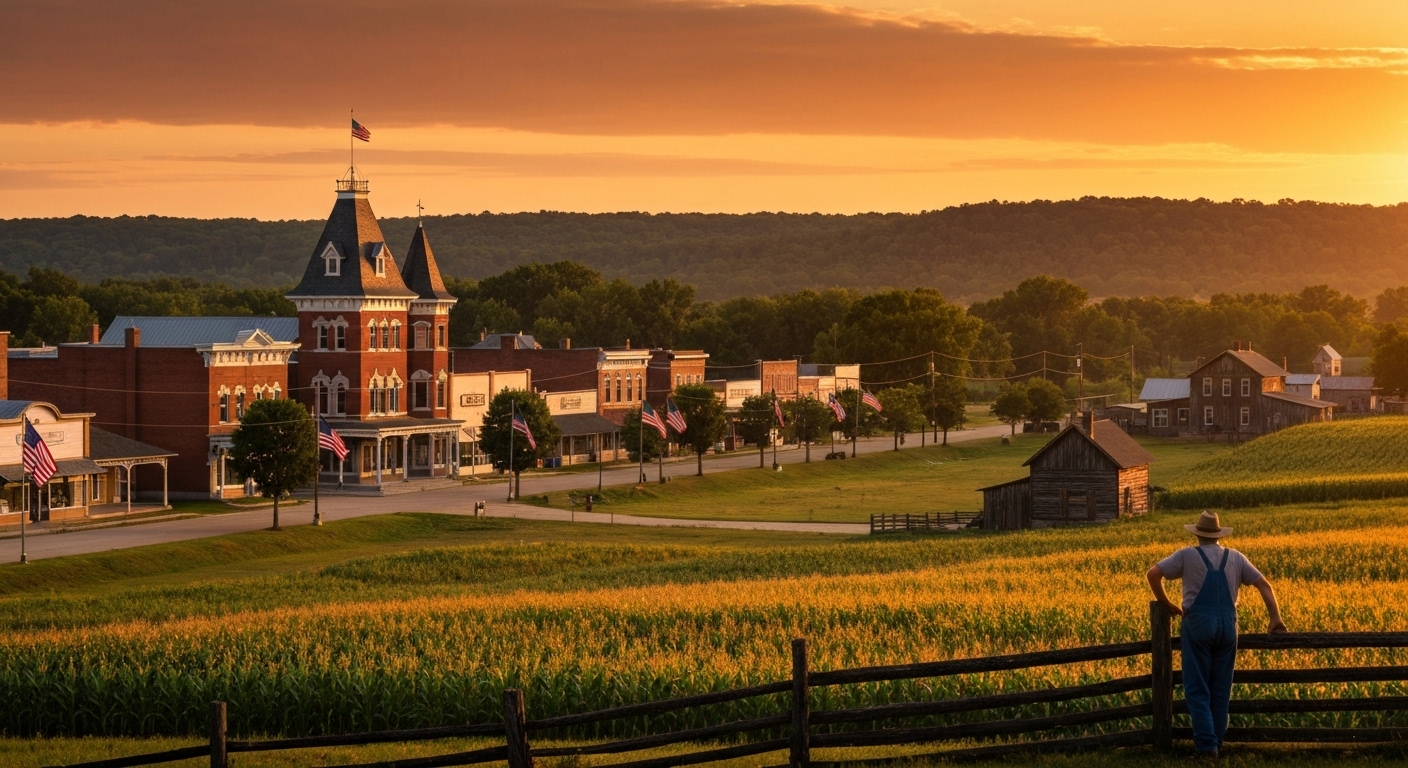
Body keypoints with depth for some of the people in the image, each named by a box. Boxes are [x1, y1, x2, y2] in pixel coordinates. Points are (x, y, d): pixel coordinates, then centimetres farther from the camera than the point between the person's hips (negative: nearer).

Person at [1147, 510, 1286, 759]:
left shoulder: (1187, 555, 2)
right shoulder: (1236, 558, 12)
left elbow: (1153, 574, -3)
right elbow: (1264, 585, 9)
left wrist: (1167, 604, 9)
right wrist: (1275, 618, 7)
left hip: (1198, 624, -3)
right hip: (1226, 627, 3)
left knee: (1197, 689, 1)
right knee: (1220, 689, 13)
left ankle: (1206, 744, -8)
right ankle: (1216, 741, 17)